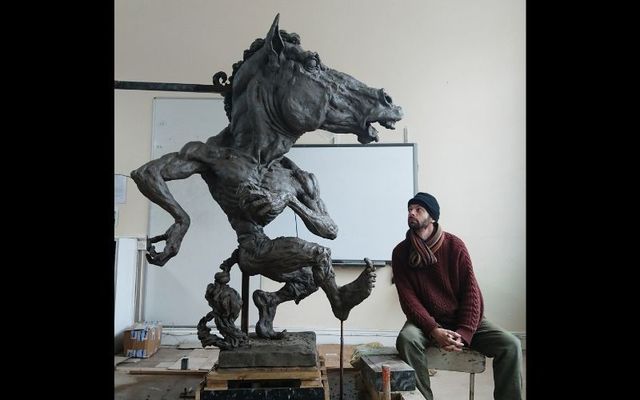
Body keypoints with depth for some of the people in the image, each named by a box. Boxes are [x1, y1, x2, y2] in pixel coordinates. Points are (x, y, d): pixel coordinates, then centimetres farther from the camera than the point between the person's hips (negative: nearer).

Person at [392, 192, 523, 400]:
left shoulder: (455, 246, -7)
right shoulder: (401, 252, -6)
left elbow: (471, 291, -8)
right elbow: (408, 298, -12)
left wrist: (463, 333, -20)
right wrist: (434, 331, -26)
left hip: (463, 319, 1)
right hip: (427, 321, 0)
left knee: (510, 345, -19)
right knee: (406, 339, -33)